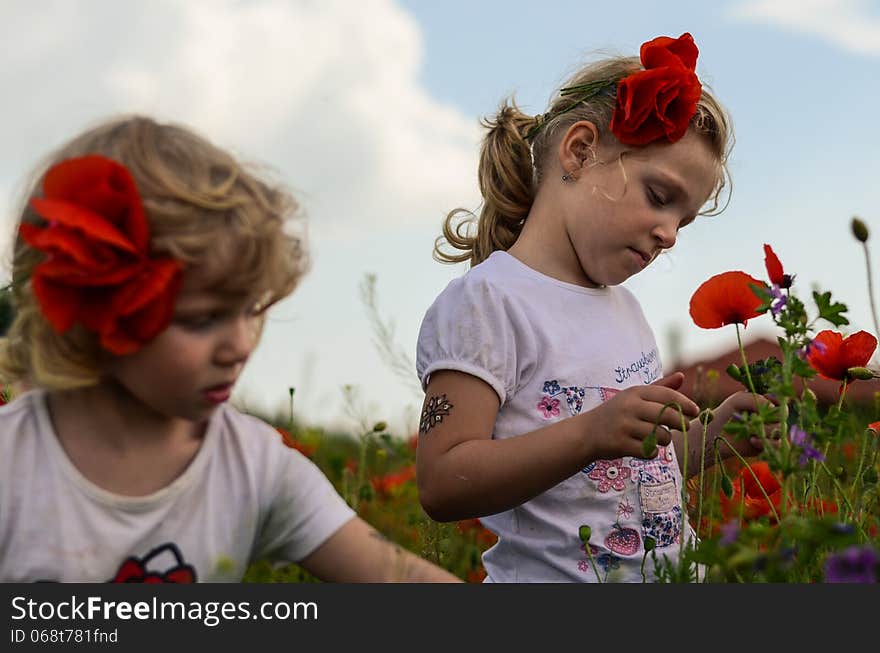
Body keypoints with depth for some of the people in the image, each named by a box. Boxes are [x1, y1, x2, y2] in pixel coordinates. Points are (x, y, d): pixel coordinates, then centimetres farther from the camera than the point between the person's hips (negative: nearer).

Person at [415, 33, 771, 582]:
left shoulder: (621, 305, 18)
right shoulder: (486, 300, -7)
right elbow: (442, 486, -17)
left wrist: (710, 438, 7)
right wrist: (592, 432, -25)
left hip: (672, 577, 6)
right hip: (553, 580, -6)